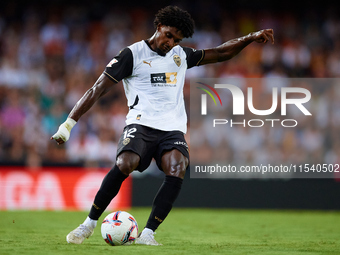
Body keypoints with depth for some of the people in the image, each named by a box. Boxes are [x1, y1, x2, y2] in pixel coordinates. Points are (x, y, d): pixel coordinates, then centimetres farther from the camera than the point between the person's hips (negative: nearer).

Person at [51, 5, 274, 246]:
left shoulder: (181, 55, 18)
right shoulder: (133, 54, 2)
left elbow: (220, 53, 30)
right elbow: (98, 89, -1)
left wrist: (251, 38, 20)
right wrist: (69, 122, -7)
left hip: (172, 129, 4)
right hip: (141, 124, -4)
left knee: (177, 170, -28)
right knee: (124, 164, -32)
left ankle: (147, 233, -26)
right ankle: (89, 224, -13)